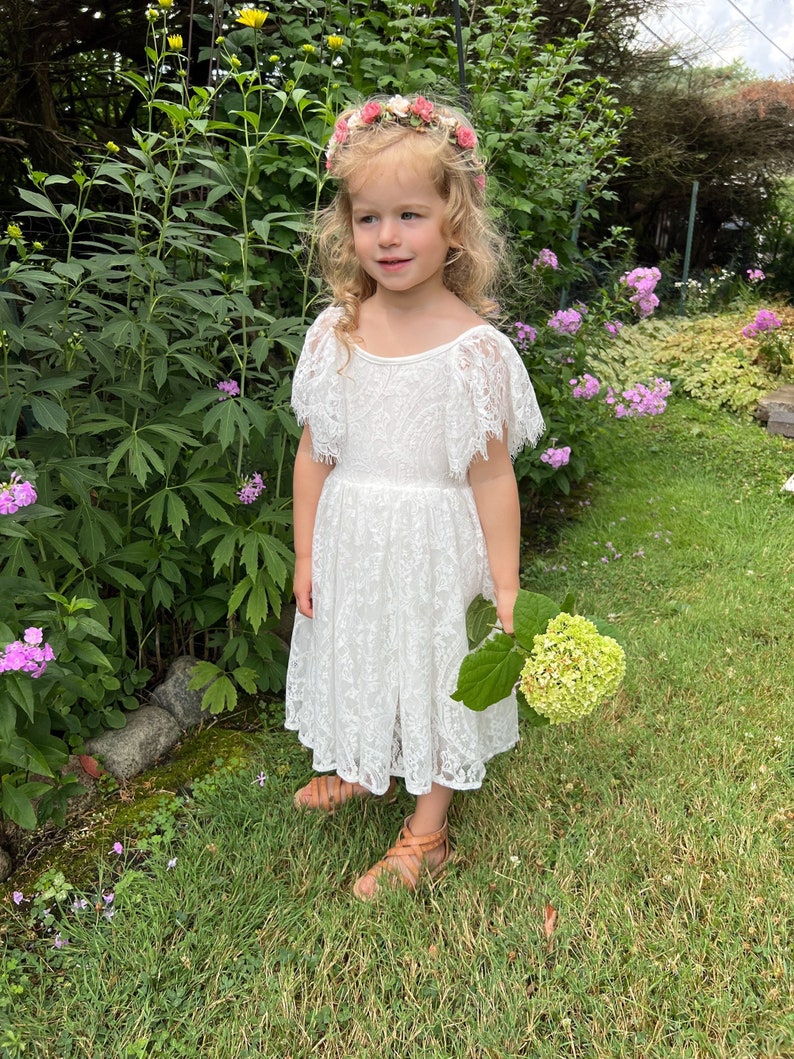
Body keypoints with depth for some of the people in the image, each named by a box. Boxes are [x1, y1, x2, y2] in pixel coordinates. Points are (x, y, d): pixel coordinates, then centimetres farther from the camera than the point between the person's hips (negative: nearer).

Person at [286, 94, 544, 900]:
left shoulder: (475, 349, -17)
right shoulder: (334, 334, -6)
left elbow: (492, 477, -13)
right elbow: (313, 454, 1)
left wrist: (505, 589, -8)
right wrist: (305, 557, 4)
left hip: (434, 547, -4)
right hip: (351, 541, 4)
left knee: (435, 669, 13)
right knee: (358, 658, 22)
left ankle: (427, 831, 35)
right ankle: (362, 769, 53)